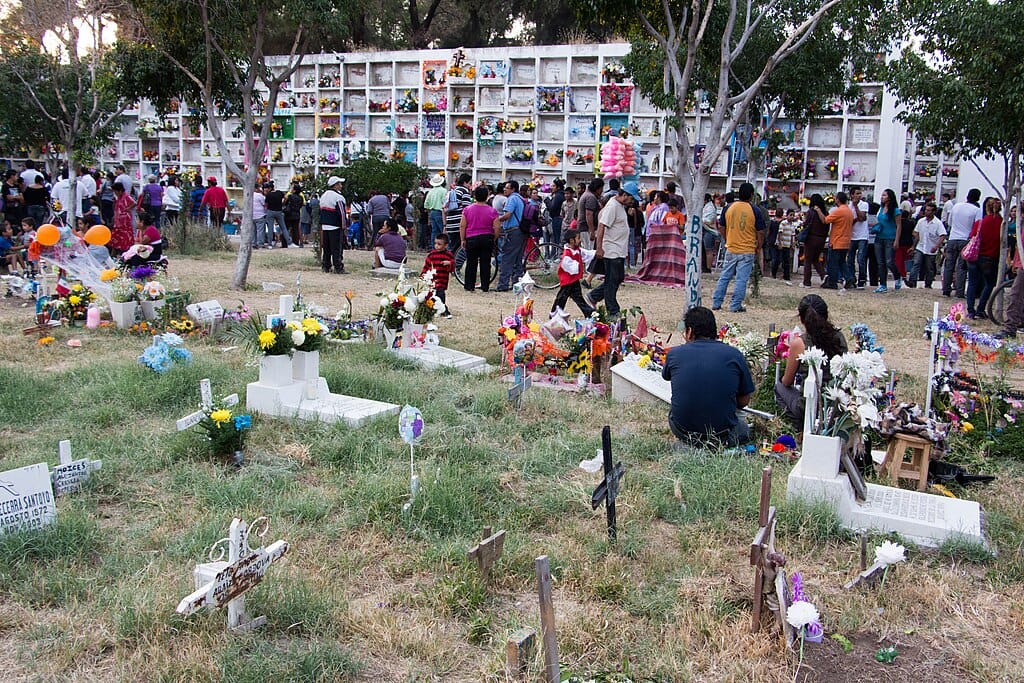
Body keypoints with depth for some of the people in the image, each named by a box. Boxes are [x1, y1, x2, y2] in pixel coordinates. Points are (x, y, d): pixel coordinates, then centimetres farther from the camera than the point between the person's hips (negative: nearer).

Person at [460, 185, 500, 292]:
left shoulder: (467, 209, -4)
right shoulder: (492, 211, -5)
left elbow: (462, 226, -3)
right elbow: (497, 228, -6)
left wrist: (463, 239, 7)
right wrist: (494, 239, 9)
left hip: (472, 239, 0)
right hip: (487, 239, 0)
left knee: (471, 263, 8)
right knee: (485, 263, 7)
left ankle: (469, 286, 10)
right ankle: (485, 286, 9)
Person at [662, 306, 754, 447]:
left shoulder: (674, 353, -4)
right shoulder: (734, 355, -5)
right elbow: (744, 401, 3)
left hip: (683, 433, 1)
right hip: (722, 435, -1)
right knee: (743, 427, 33)